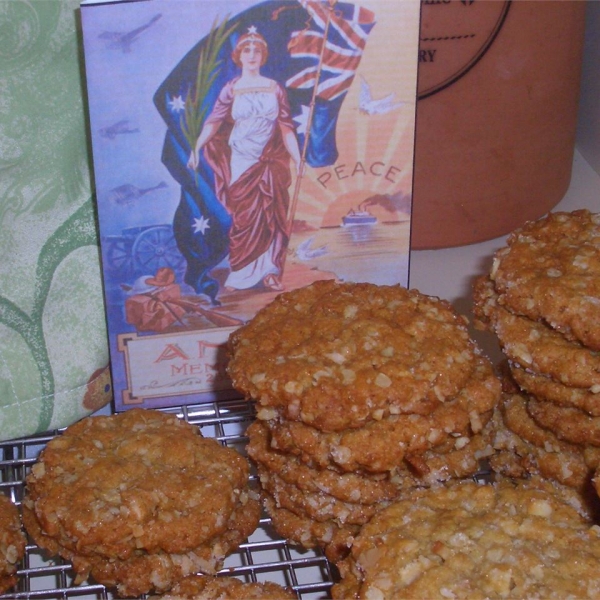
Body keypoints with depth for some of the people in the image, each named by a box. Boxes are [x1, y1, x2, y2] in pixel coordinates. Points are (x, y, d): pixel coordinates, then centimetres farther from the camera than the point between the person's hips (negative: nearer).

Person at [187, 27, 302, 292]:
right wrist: (196, 148, -16)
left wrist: (297, 158, -1)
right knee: (245, 216, -1)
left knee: (273, 216, 1)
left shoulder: (275, 88, 6)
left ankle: (270, 271, 8)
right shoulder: (231, 89, 1)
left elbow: (286, 126, 5)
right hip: (242, 161, -2)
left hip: (271, 161, 2)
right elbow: (213, 121, -5)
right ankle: (241, 274, 7)